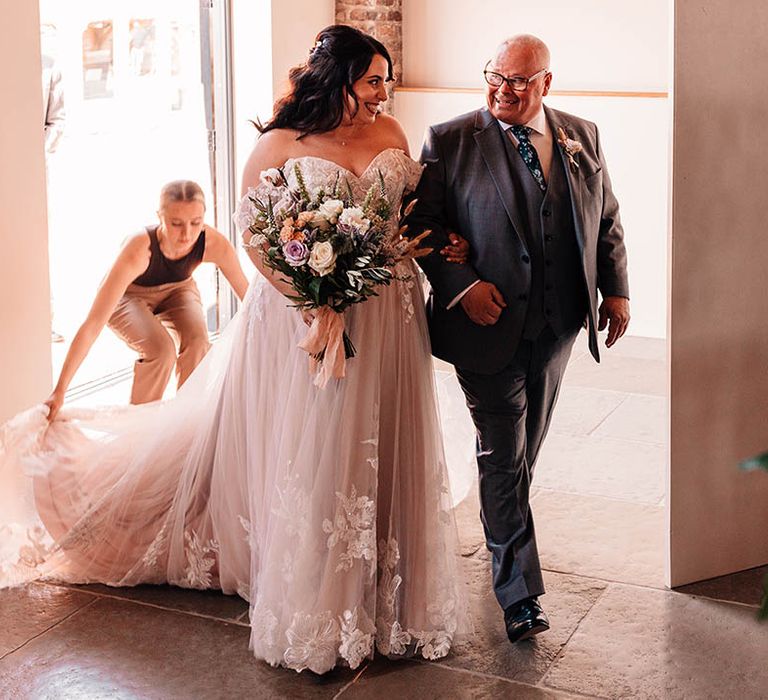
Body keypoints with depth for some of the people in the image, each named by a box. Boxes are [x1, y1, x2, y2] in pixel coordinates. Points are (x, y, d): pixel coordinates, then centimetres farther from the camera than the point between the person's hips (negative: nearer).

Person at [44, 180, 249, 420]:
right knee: (161, 349, -29)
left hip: (175, 290, 3)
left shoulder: (214, 244, -32)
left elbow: (248, 295, -13)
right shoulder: (138, 250, -41)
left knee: (198, 342, -26)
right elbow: (92, 325, -43)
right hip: (129, 295, -3)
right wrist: (59, 391, -45)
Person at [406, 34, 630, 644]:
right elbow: (423, 223, -7)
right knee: (505, 456, -1)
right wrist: (462, 284, -19)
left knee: (526, 446, 19)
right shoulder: (450, 141, -6)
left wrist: (617, 289, 4)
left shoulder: (582, 137, 6)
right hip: (487, 322, -4)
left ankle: (499, 519, 45)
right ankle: (519, 591, 6)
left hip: (557, 326, 5)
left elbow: (607, 220, 13)